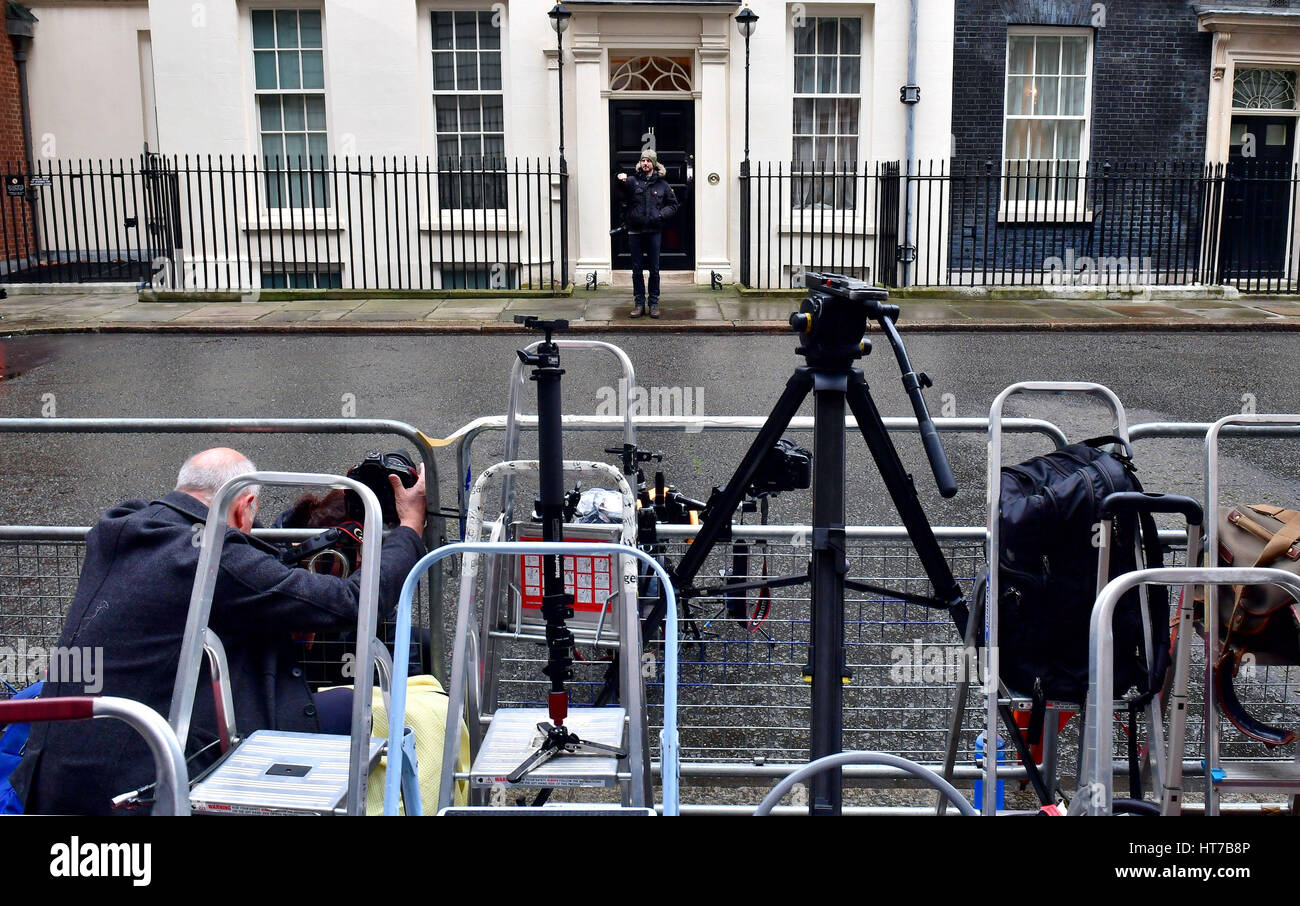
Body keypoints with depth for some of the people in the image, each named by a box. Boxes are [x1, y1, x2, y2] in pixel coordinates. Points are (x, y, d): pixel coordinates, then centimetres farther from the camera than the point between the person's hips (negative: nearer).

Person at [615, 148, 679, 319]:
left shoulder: (662, 184, 7)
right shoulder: (632, 181, 3)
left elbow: (673, 205, 13)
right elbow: (623, 189, -19)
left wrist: (661, 214, -5)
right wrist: (621, 181, -42)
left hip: (654, 232, 0)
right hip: (635, 231, 0)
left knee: (654, 269, 4)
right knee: (637, 270, 4)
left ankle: (654, 303, 12)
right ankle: (639, 303, 12)